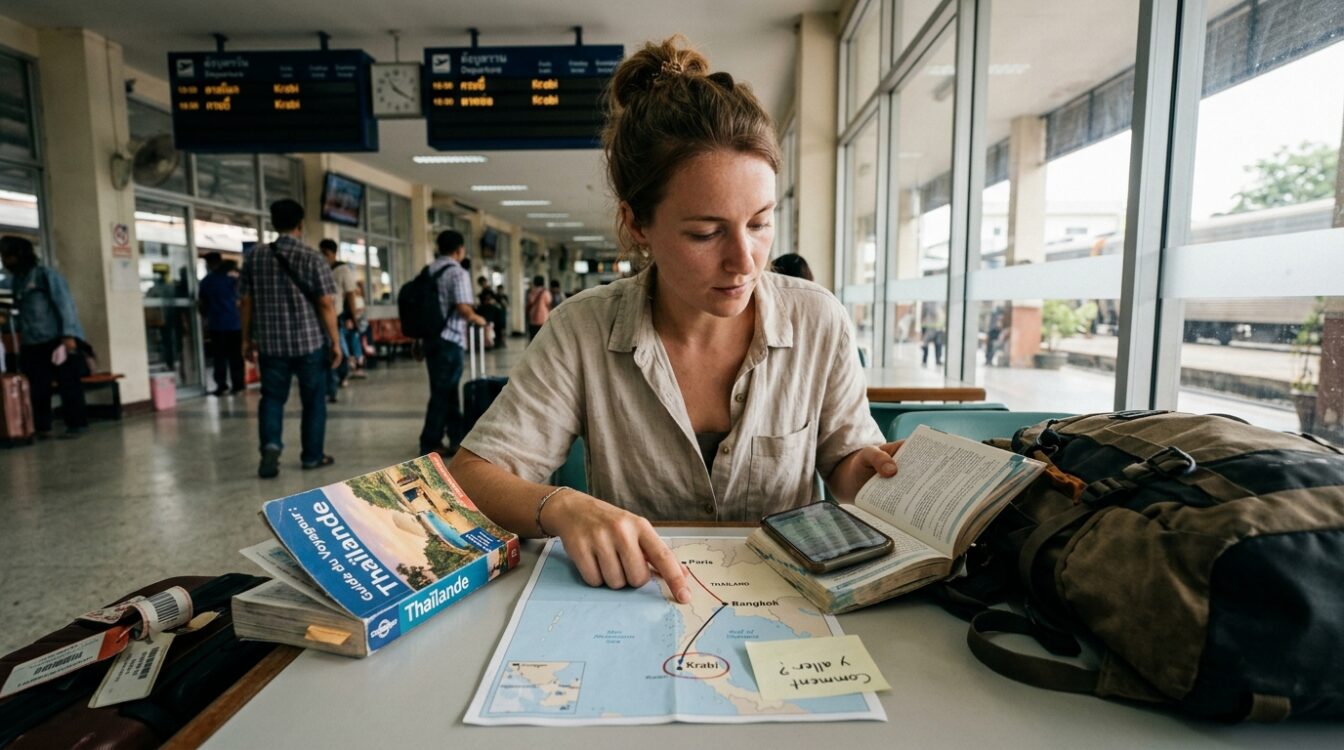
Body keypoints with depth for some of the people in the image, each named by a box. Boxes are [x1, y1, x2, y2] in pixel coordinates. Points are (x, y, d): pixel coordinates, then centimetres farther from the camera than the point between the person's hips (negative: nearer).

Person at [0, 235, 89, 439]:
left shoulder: (46, 274, -2)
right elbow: (19, 310, 21)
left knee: (68, 383, -1)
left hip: (56, 339, -6)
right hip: (32, 344, 6)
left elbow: (64, 303, -8)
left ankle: (77, 424, 4)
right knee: (37, 388, 4)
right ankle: (41, 427, 10)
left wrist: (68, 334, -17)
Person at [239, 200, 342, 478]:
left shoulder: (254, 255, 4)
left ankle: (270, 445, -7)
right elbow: (326, 303, -10)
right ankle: (312, 455, 16)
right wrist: (335, 341, -5)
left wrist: (247, 338, 15)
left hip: (270, 342, 3)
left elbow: (246, 301, 6)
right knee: (313, 400, 10)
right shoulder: (312, 257, -6)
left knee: (272, 397, 13)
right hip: (310, 341, -2)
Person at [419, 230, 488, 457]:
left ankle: (456, 437, 25)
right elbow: (463, 308, -19)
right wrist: (476, 319, 1)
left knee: (447, 389, 15)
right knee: (442, 392, -1)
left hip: (431, 337, 8)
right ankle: (430, 444, 4)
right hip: (449, 339, -8)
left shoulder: (429, 271, 13)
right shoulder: (458, 273, -10)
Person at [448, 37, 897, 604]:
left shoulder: (818, 322, -7)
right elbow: (468, 474, -12)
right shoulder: (584, 333, -12)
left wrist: (870, 469, -18)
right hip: (634, 611, -1)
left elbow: (846, 459, 5)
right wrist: (562, 508, -31)